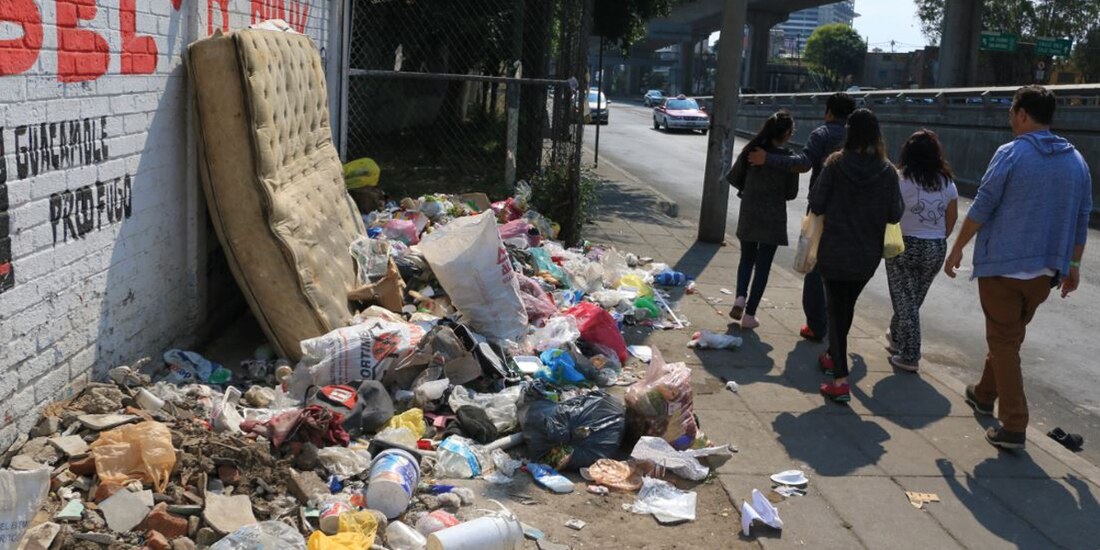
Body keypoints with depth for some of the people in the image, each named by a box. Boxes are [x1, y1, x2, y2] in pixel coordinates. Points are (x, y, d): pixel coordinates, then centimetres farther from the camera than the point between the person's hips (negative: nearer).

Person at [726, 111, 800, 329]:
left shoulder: (751, 151, -4)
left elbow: (733, 178, 1)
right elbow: (791, 193, -6)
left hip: (748, 214, 3)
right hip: (773, 218, -3)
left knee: (747, 258, 21)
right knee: (763, 265, 6)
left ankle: (740, 297, -1)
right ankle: (749, 314, 6)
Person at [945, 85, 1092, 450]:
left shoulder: (1011, 154, -10)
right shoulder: (1076, 160, 7)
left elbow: (982, 207, -11)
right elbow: (1082, 219, 10)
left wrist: (957, 248, -1)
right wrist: (1073, 264, 19)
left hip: (1003, 264, -6)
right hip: (1046, 269, 6)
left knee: (1004, 341, 1)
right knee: (1010, 336, 22)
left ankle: (1013, 427, -2)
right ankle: (985, 394, 40)